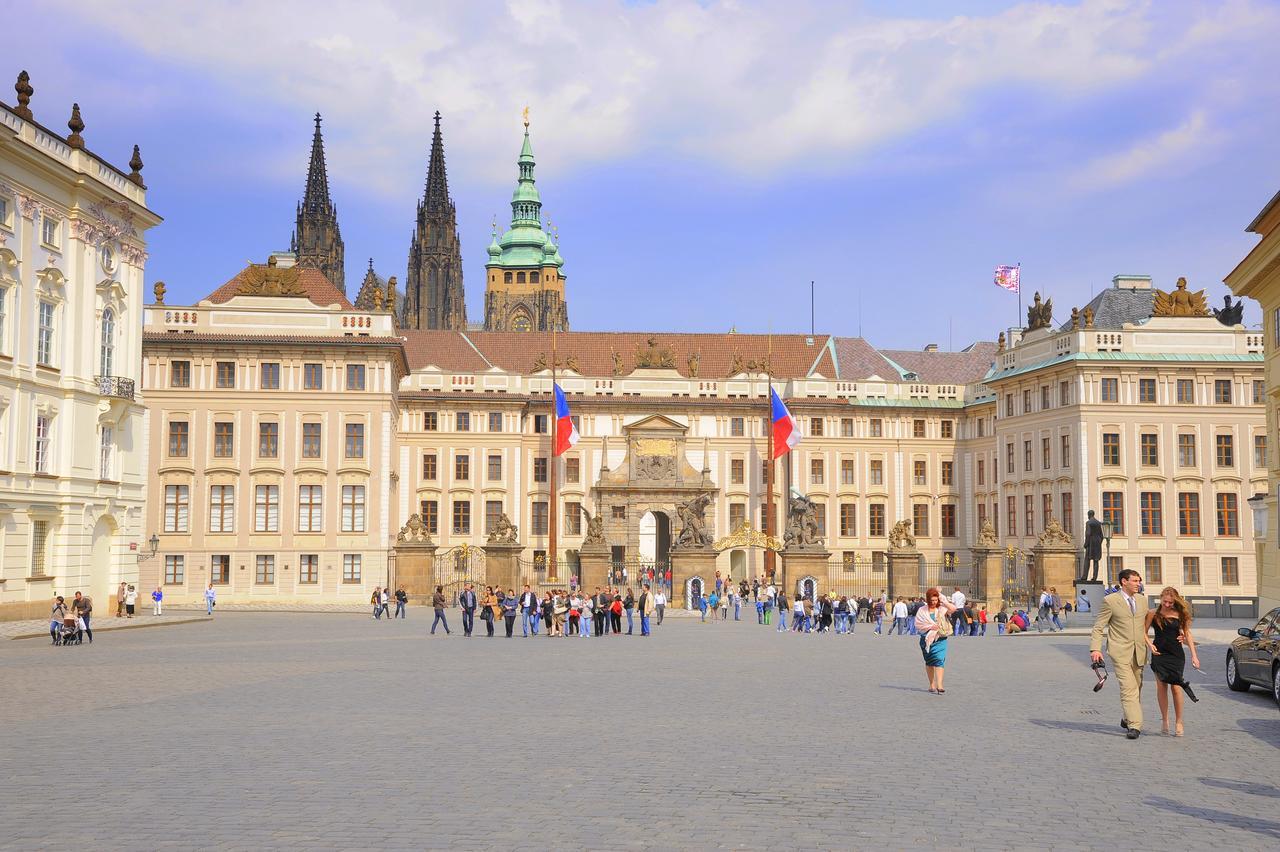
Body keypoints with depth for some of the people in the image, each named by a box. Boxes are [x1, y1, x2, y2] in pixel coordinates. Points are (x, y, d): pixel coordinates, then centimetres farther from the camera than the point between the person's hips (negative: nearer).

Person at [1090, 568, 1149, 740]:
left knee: (1137, 687, 11)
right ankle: (1134, 725, -16)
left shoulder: (1142, 601, 14)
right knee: (1128, 687, -14)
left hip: (1138, 651, 6)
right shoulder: (1110, 601, -3)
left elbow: (1146, 624, 22)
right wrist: (1095, 648, -15)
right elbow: (1098, 626, -4)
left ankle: (1127, 719, 30)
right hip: (1120, 651, -6)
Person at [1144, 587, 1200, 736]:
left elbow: (1187, 634, 5)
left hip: (1176, 654, -1)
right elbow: (1144, 632, 9)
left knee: (1176, 687, -5)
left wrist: (1194, 655, -1)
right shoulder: (1153, 614, 3)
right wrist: (1150, 645, -8)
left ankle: (1178, 722, 4)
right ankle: (1164, 719, 11)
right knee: (1161, 686, 0)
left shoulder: (1180, 614, 3)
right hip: (1159, 653, 1)